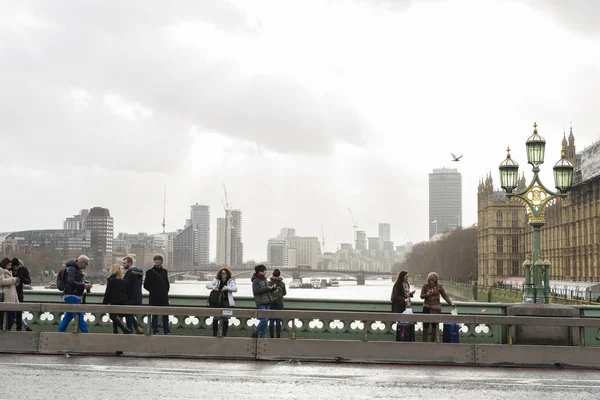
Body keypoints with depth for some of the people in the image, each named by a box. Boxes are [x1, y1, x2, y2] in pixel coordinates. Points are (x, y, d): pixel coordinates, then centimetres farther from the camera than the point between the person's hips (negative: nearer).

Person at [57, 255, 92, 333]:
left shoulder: (79, 270, 17)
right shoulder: (71, 269, -14)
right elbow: (70, 282, -23)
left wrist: (87, 284, 5)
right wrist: (83, 286, -22)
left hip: (75, 297, 10)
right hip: (71, 296, -10)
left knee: (68, 316, 13)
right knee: (79, 317, -9)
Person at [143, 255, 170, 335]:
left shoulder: (164, 271, 11)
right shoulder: (150, 272, -1)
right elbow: (146, 285, 1)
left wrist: (166, 291, 5)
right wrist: (152, 291, -5)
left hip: (164, 297, 3)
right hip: (154, 297, -3)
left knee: (165, 315, 4)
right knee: (155, 315, 2)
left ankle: (167, 331, 9)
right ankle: (155, 331, 8)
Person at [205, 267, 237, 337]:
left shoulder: (231, 281, 7)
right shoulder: (216, 281, 12)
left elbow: (235, 289, -7)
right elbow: (207, 285, 8)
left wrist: (227, 287, -21)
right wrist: (213, 287, -13)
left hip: (226, 302, -2)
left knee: (225, 319, 0)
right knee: (215, 318, -2)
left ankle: (224, 334, 8)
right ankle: (214, 334, 7)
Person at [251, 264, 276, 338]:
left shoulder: (264, 279, 15)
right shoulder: (256, 281, -9)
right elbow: (256, 291, -22)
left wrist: (272, 287, 2)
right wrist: (267, 288, -20)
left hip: (267, 302, 8)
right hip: (261, 303, -8)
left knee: (265, 320, 8)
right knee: (264, 320, -12)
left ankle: (263, 336, 13)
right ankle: (255, 333, 4)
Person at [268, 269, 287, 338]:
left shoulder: (269, 283, -8)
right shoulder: (282, 283, -6)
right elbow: (284, 293, 3)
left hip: (271, 303, 0)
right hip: (279, 304, 0)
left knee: (271, 321, 4)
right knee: (278, 321, 4)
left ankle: (272, 336, 4)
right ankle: (278, 337, 3)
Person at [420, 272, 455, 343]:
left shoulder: (439, 286, 0)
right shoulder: (425, 286, 0)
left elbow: (445, 296, 0)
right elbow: (421, 296, -2)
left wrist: (451, 303, -10)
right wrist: (427, 294, -22)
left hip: (436, 307, 0)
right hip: (427, 307, 0)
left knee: (434, 325, 1)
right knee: (425, 325, -1)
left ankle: (433, 341, 8)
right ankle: (424, 341, 7)